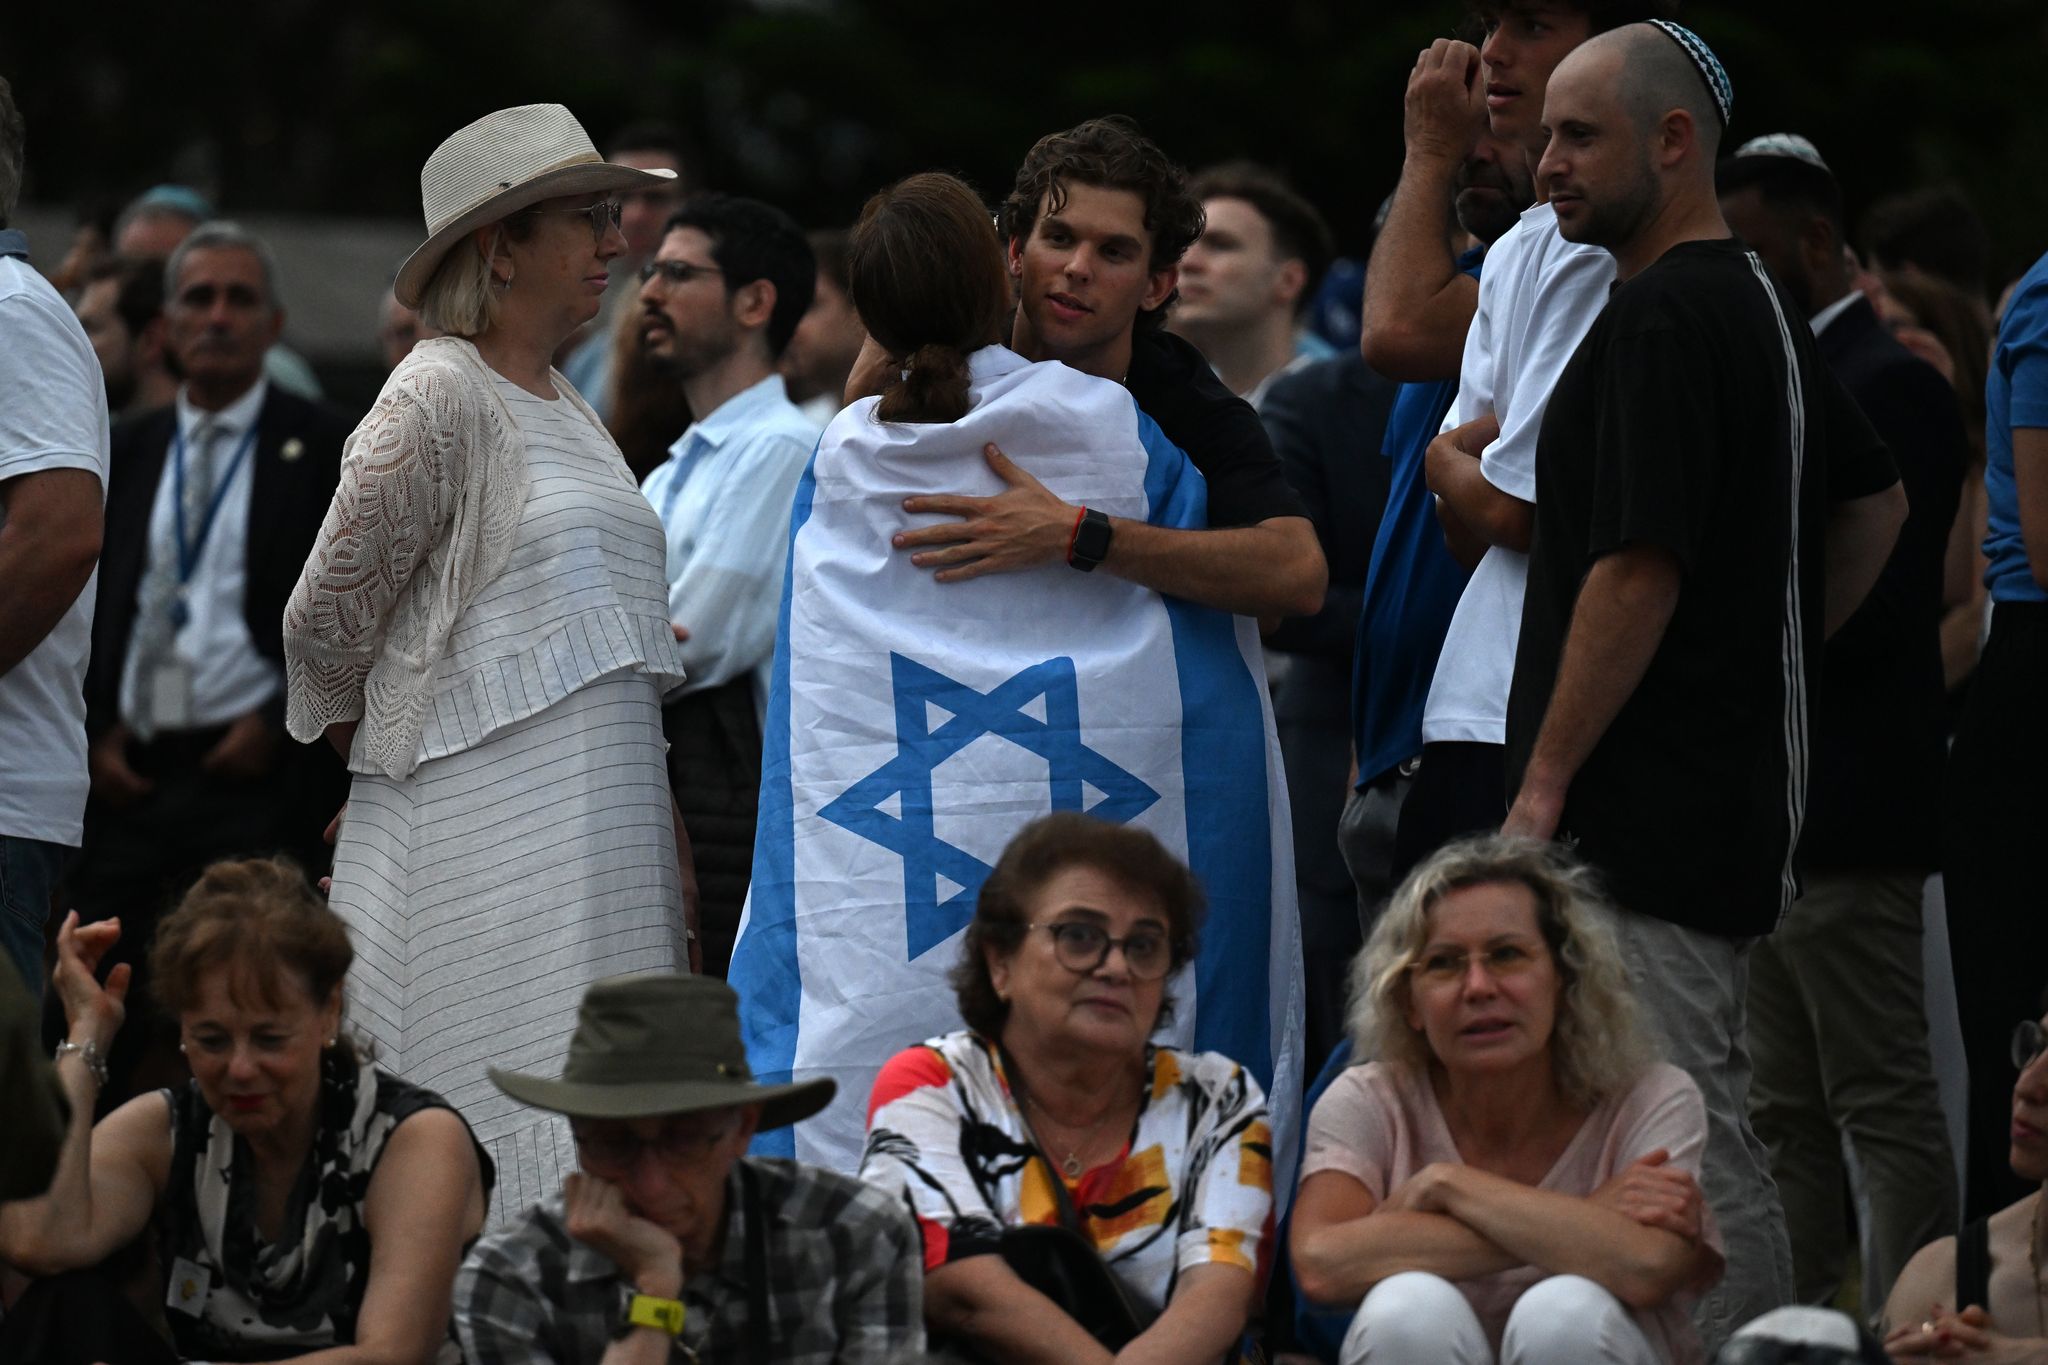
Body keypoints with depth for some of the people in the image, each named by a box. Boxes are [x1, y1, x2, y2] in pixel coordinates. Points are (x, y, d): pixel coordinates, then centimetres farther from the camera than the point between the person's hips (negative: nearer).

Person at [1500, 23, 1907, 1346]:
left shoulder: (1661, 319, -16)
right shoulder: (1765, 306, 15)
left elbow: (1637, 572, -21)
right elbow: (1879, 501, 28)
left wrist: (1546, 778, -16)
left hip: (1648, 818, -10)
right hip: (1737, 785, 10)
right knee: (1711, 1129, 15)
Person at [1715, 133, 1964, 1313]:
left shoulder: (1888, 386, -12)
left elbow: (1860, 609, -20)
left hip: (1845, 813, -10)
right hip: (1769, 815, 10)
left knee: (1886, 1107, -7)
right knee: (1786, 1119, 12)